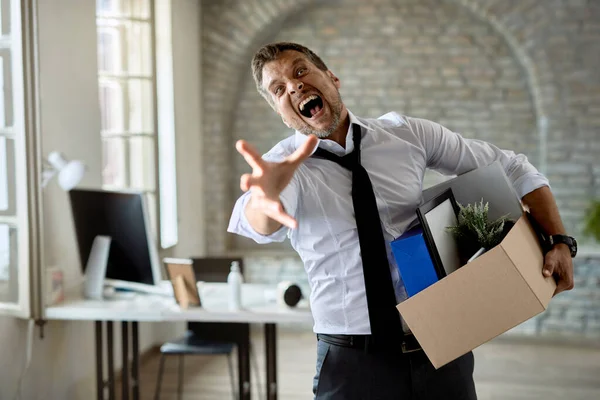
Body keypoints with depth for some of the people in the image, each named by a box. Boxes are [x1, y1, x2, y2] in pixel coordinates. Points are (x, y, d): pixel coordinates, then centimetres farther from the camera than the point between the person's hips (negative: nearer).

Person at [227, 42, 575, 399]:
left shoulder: (407, 134, 0)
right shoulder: (280, 166, -6)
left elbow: (511, 169, 8)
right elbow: (259, 222, -30)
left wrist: (560, 242, -5)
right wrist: (266, 198, -54)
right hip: (352, 363, -2)